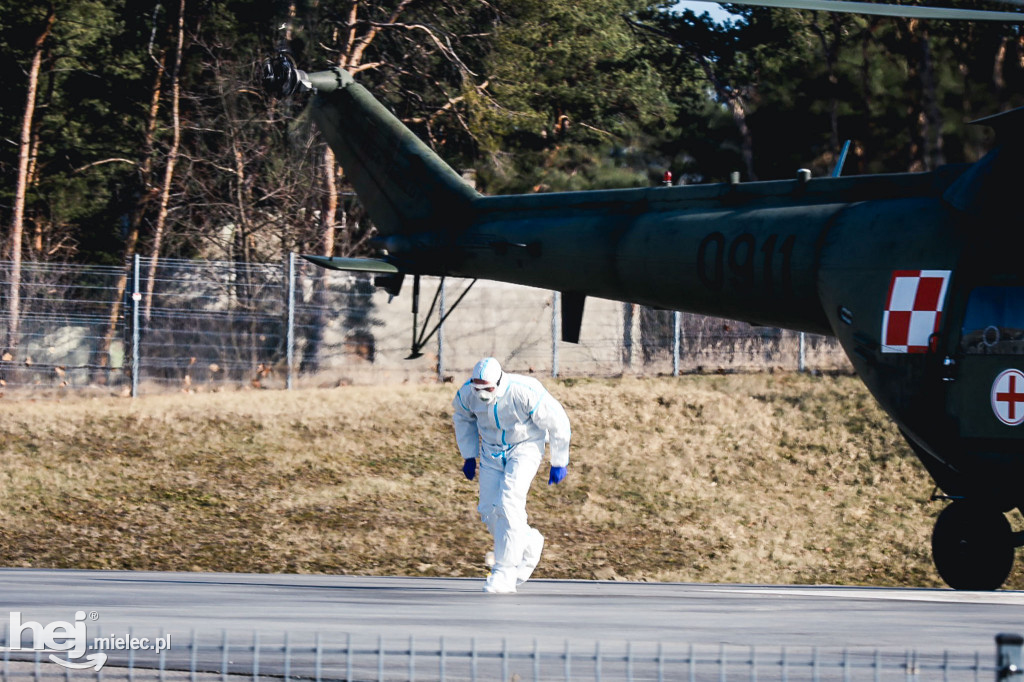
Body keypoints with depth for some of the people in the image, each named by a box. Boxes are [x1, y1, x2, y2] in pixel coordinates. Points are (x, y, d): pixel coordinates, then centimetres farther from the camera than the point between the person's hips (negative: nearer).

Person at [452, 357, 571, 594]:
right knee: (489, 512, -1)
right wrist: (469, 456, 11)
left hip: (524, 448, -5)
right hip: (492, 451, 5)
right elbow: (463, 418, 9)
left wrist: (559, 463, -8)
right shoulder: (467, 393, -17)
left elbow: (557, 423, -16)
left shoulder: (524, 393, -30)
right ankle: (530, 544, 26)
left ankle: (505, 572, -17)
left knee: (508, 505, -22)